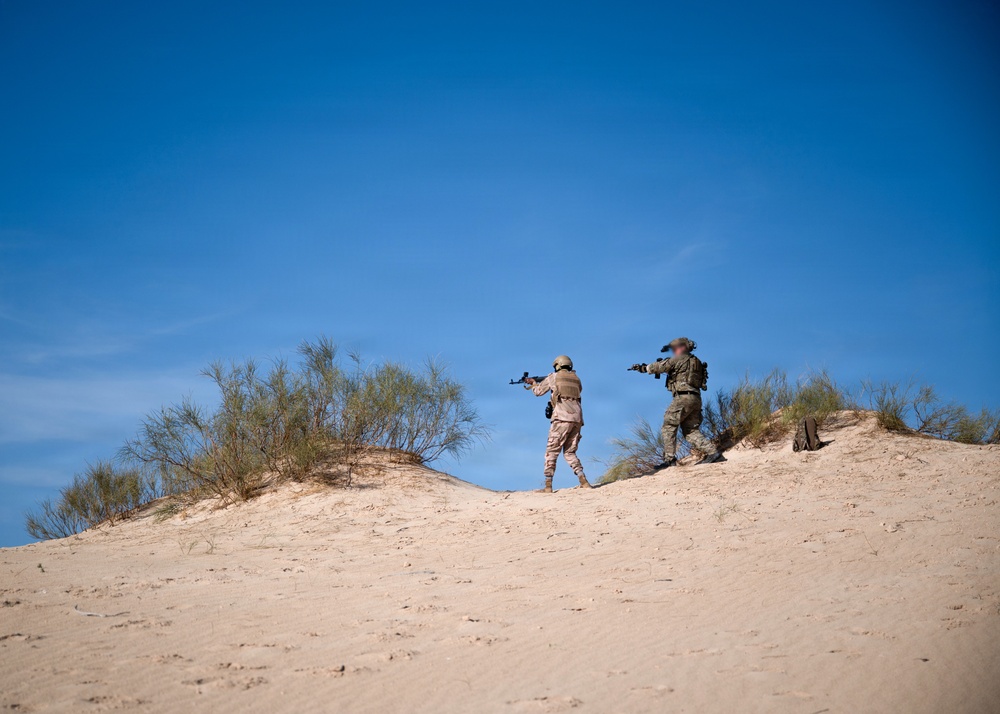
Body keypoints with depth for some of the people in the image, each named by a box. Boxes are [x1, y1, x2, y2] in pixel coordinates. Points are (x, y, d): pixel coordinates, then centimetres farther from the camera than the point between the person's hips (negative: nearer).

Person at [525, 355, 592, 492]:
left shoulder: (554, 377, 8)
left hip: (562, 418, -5)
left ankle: (548, 485, -9)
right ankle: (583, 481, -3)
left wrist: (533, 383, 40)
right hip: (577, 419, 5)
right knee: (569, 452, 13)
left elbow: (538, 392, 17)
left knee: (552, 451, 0)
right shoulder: (576, 379, 20)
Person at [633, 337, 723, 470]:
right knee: (691, 430, 9)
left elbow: (659, 367, -2)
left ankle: (669, 458, -10)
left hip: (683, 397, -8)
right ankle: (712, 452, -4)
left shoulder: (679, 360, -2)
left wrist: (644, 368, 15)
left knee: (669, 427, -4)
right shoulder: (696, 362, 23)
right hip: (696, 399, 8)